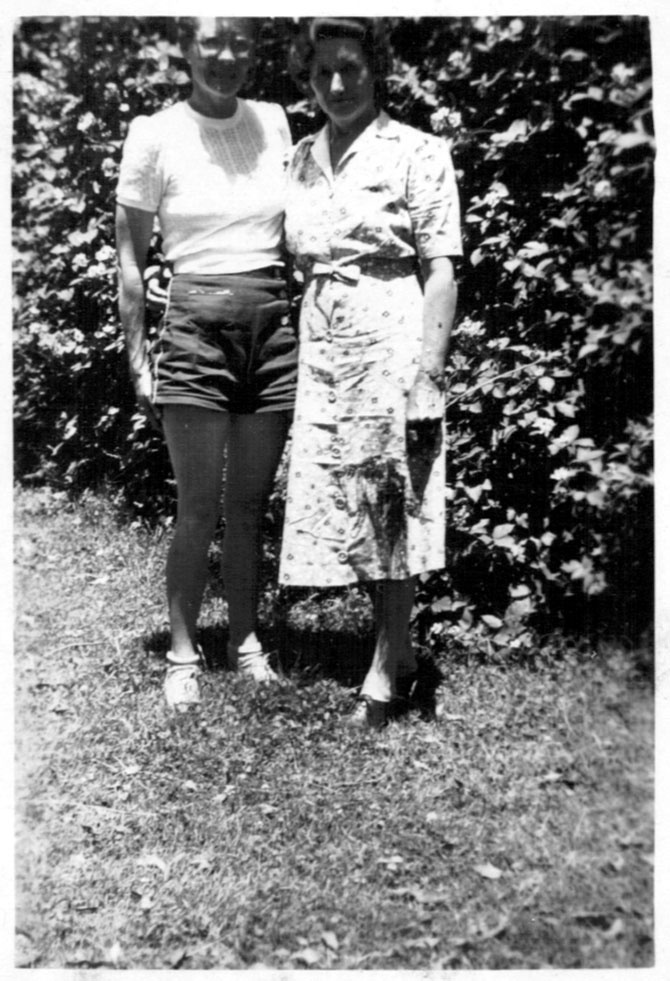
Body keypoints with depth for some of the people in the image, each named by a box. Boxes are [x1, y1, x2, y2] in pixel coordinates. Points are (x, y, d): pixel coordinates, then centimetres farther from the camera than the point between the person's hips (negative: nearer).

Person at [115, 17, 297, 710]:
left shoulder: (274, 121, 9)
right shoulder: (155, 134, -2)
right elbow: (130, 258, 1)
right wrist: (137, 361, -2)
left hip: (274, 325, 4)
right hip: (197, 328, -3)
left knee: (250, 505, 10)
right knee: (199, 509, 0)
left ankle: (245, 639, 25)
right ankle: (182, 653, 16)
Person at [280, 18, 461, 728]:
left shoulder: (417, 153, -2)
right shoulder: (300, 158, 14)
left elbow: (440, 271, -7)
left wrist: (428, 379, -14)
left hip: (392, 343, -5)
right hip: (320, 349, 6)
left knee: (391, 508, 0)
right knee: (346, 508, 7)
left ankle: (387, 665, 15)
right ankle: (398, 653, 25)